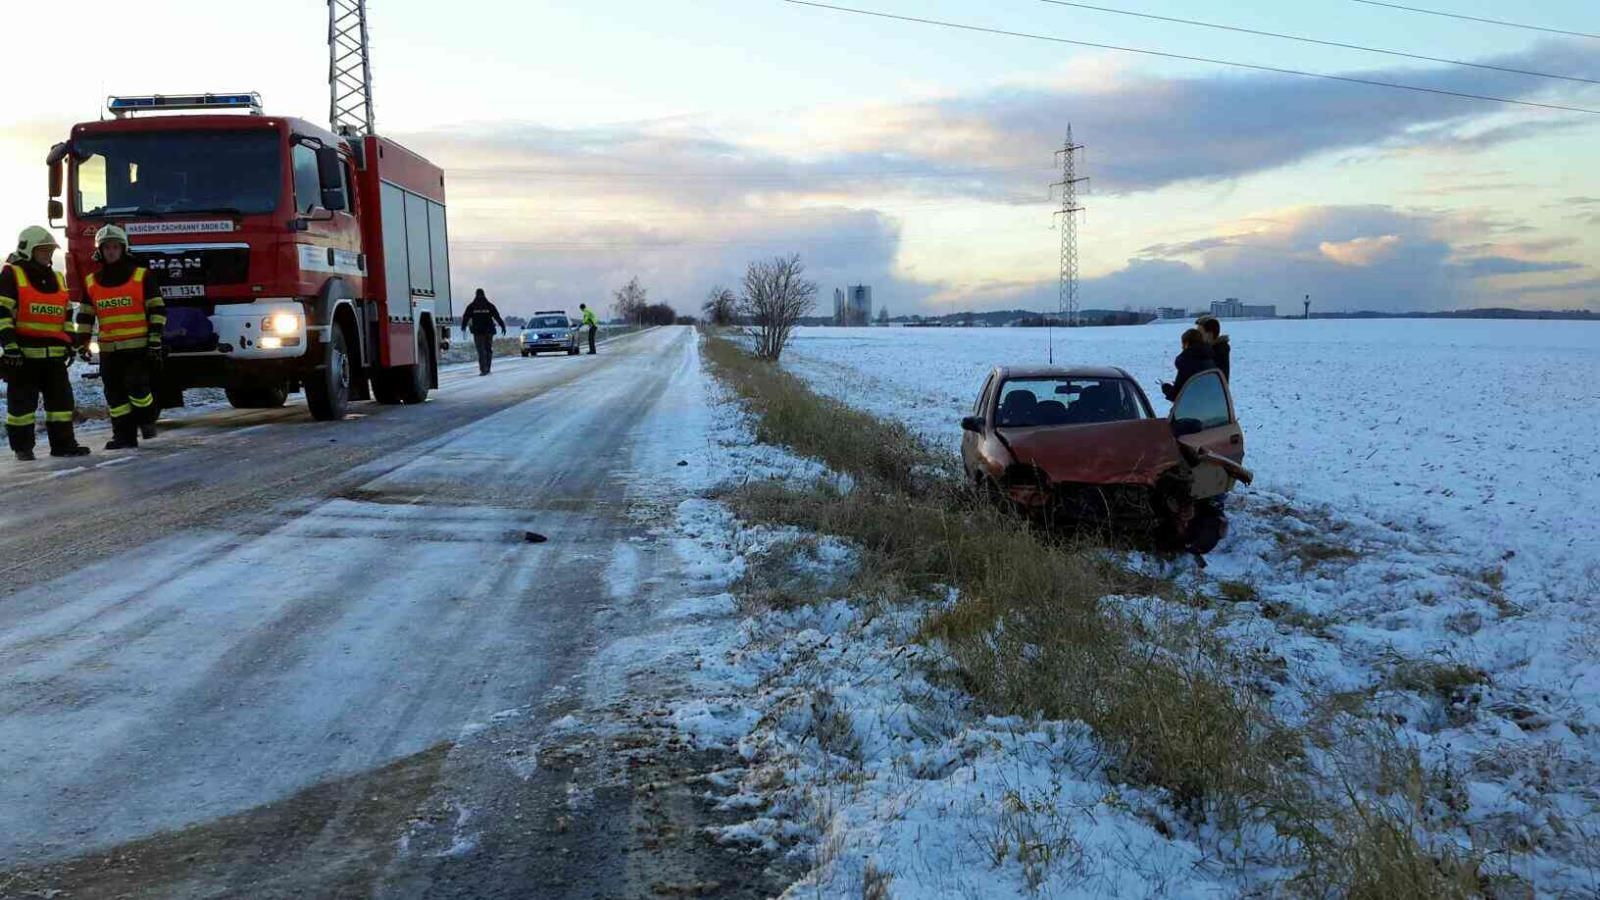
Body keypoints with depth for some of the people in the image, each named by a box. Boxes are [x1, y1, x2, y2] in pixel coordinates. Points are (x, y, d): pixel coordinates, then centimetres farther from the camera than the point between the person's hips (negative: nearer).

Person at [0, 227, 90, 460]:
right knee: (22, 401, 0)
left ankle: (63, 443, 12)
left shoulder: (57, 279, 17)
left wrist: (68, 343, 15)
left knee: (61, 397, 6)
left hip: (54, 354, 6)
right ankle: (22, 446, 8)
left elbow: (66, 314, 22)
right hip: (23, 353, -6)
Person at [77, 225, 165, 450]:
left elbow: (157, 310, -3)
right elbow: (85, 316, 18)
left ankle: (148, 420, 12)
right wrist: (82, 343, 10)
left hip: (138, 346, -4)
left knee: (137, 386, -14)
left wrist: (155, 341, -9)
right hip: (108, 349, 5)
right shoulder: (91, 283, 12)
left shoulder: (143, 276, -1)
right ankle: (124, 435, 10)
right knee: (114, 394, 4)